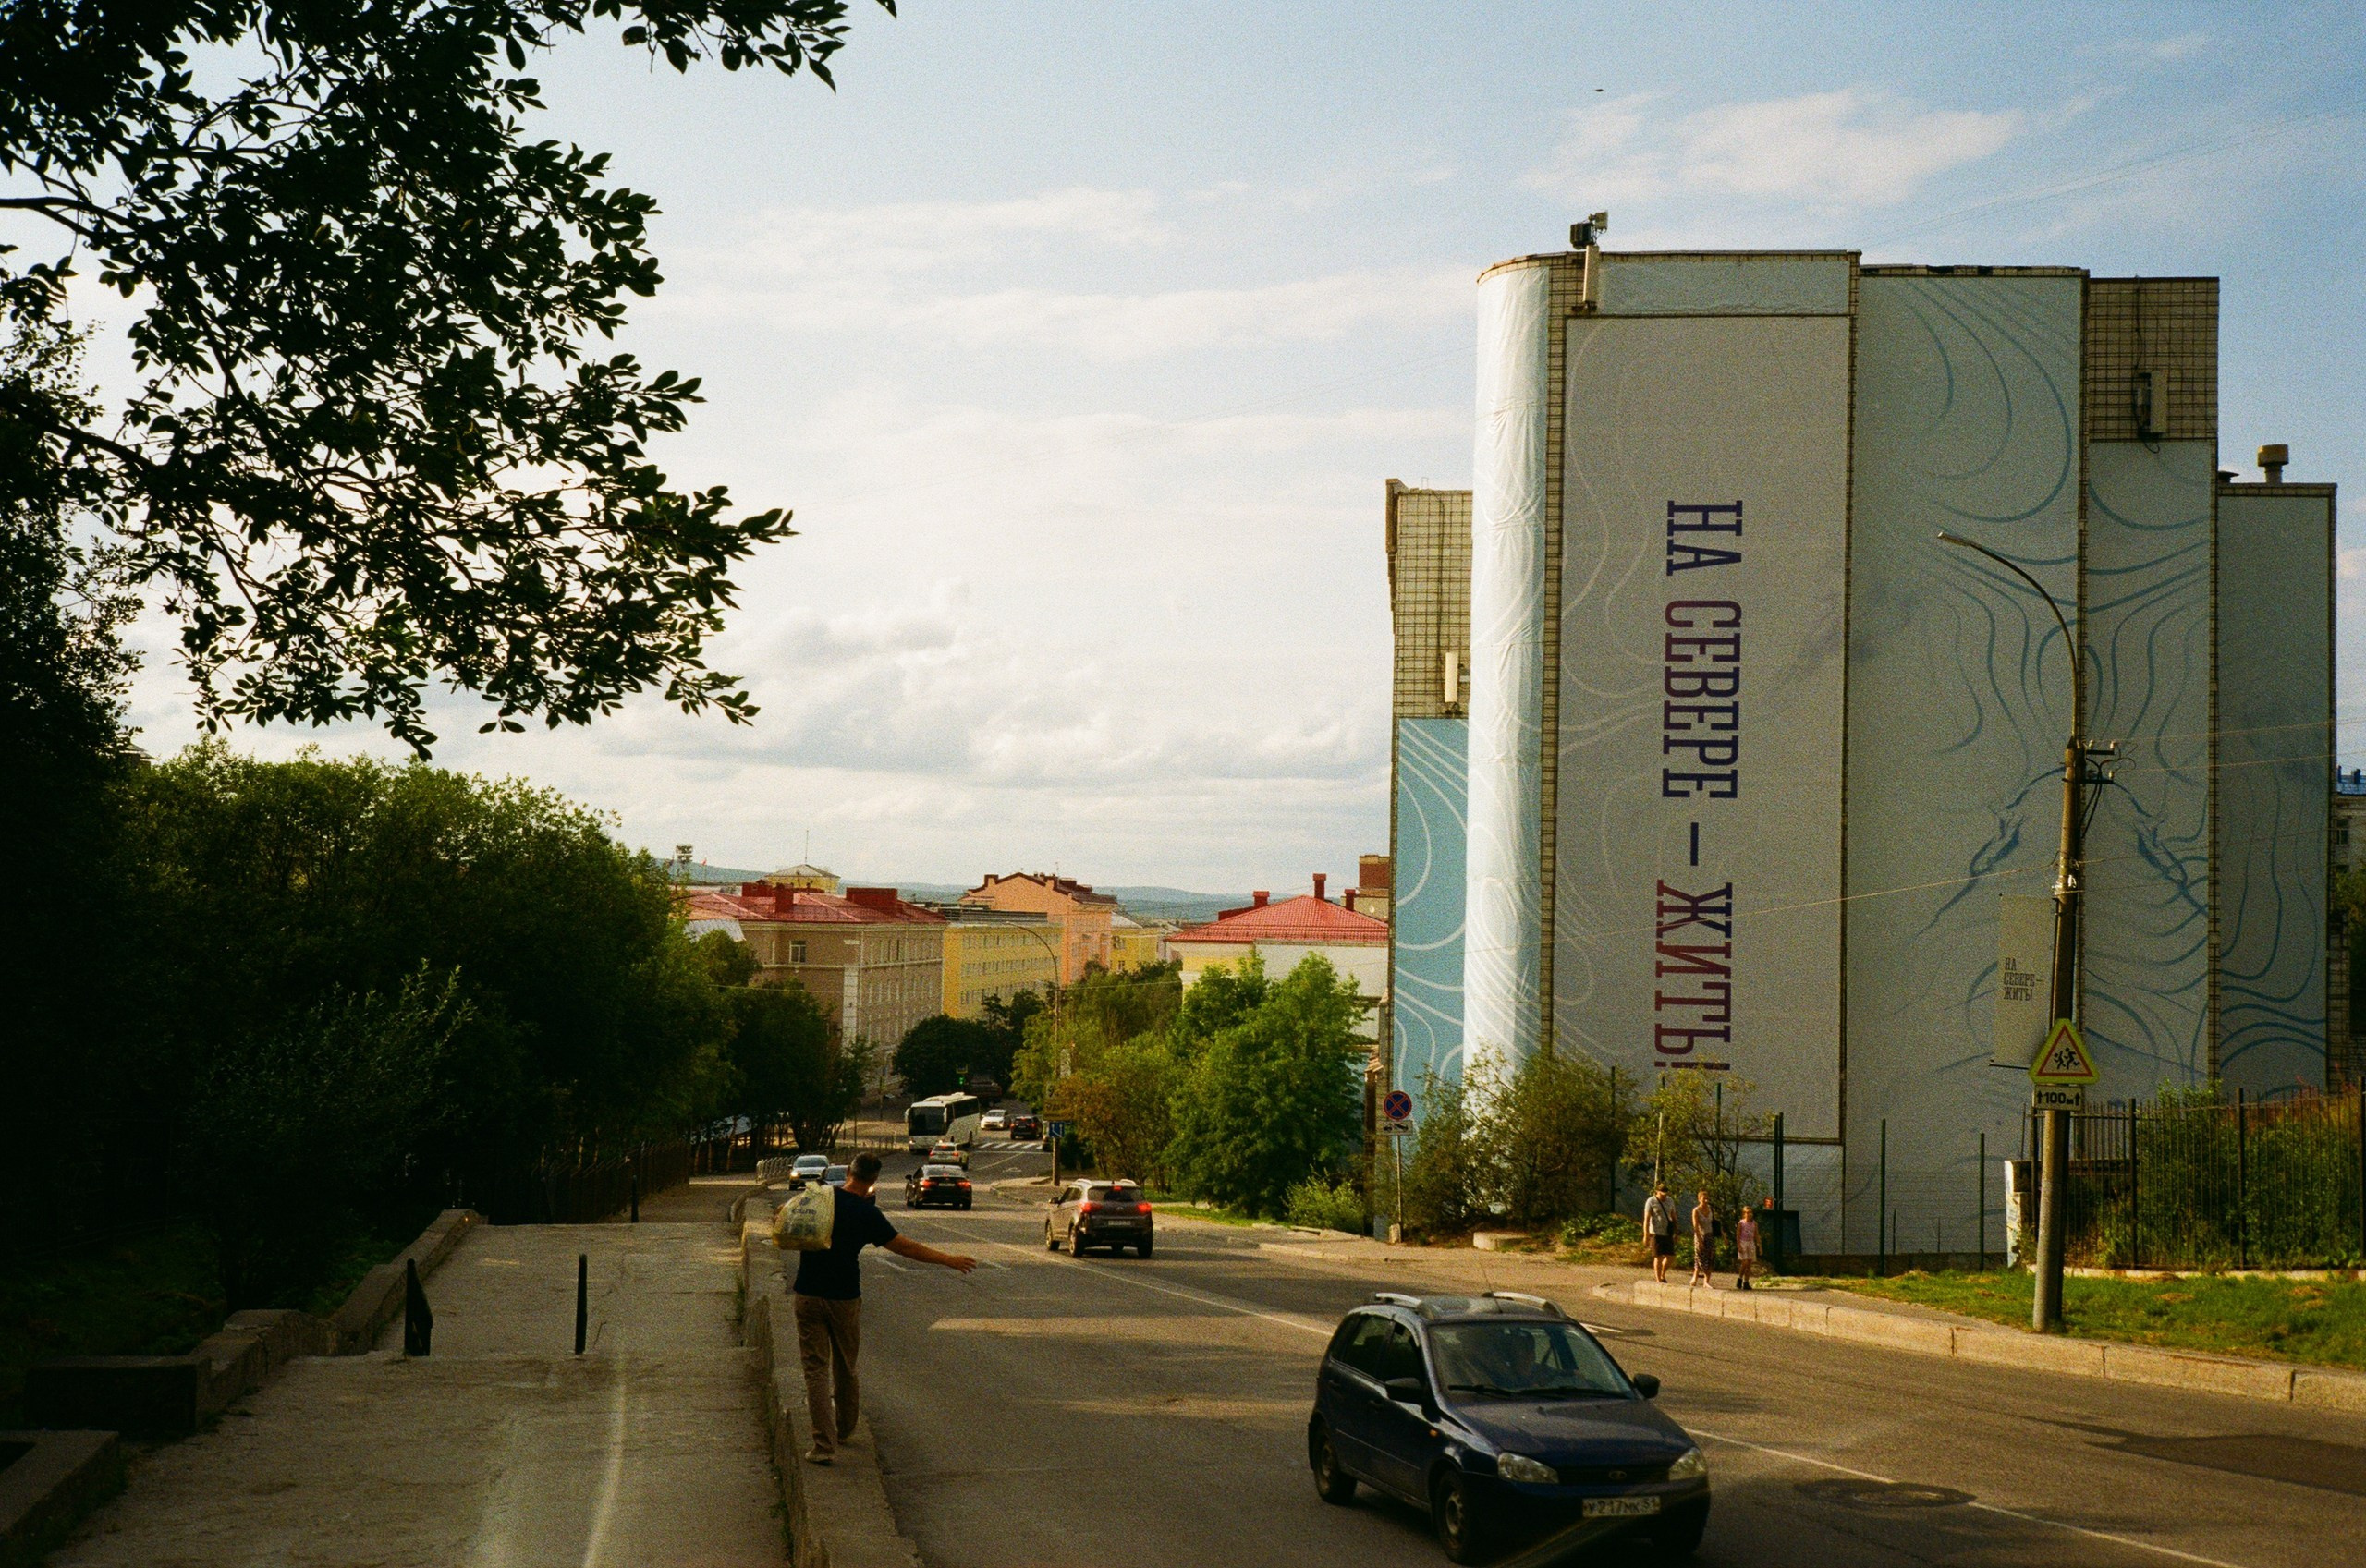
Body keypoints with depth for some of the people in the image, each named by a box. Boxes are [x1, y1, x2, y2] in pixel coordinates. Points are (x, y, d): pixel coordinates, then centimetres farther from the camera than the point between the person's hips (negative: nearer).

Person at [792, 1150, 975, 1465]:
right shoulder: (867, 1213, -10)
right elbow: (904, 1247, -7)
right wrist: (947, 1260, 2)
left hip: (808, 1295, 1)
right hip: (845, 1298, -1)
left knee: (816, 1369, 0)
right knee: (845, 1367, 19)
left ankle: (824, 1444, -8)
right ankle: (844, 1429, 37)